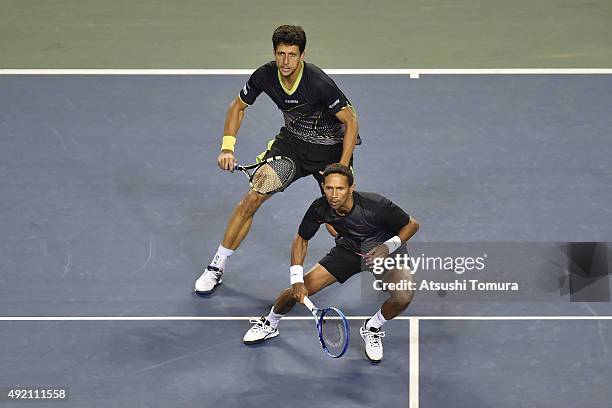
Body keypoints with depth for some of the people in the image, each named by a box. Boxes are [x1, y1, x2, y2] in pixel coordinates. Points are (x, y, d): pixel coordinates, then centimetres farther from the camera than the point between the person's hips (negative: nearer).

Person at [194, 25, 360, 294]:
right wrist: (227, 147, -12)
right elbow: (238, 107, 0)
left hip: (330, 148, -4)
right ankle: (216, 267, 2)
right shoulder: (264, 76, -18)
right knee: (253, 198, -9)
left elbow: (351, 123, -23)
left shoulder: (319, 84, -32)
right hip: (292, 139, 4)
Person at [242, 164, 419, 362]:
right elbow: (301, 239, -5)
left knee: (403, 296, -31)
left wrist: (388, 246, -33)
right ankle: (269, 324, 27)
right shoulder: (320, 208, -23)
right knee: (297, 290, -7)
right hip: (348, 249, 3)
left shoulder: (376, 205, -34)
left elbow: (412, 224, -17)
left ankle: (372, 329, 2)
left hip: (385, 251, -3)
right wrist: (297, 280, -14)